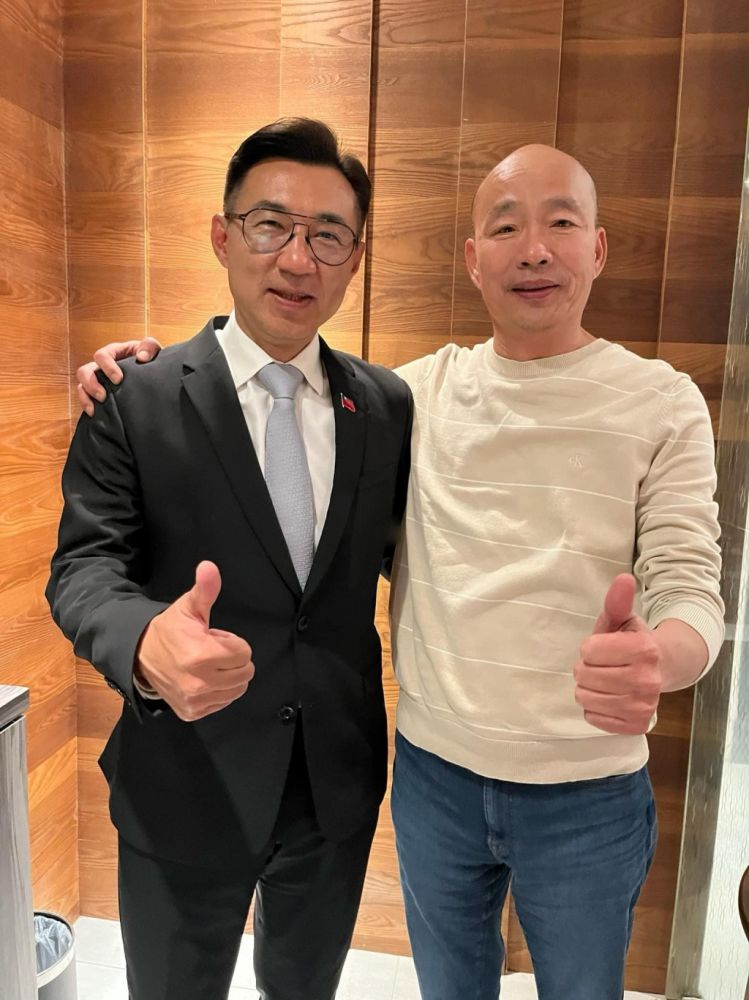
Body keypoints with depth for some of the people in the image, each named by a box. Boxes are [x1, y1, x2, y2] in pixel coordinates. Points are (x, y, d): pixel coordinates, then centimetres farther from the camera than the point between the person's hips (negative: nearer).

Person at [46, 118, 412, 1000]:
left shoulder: (387, 404, -2)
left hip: (338, 785, 3)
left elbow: (398, 549, 5)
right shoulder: (133, 398, -11)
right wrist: (148, 641, -35)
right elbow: (84, 567, -15)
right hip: (187, 788, -2)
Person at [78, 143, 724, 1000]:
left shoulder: (663, 402, -7)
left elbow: (690, 588, -12)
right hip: (433, 771, 2)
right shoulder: (420, 390, -1)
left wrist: (656, 657, -35)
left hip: (589, 795, -1)